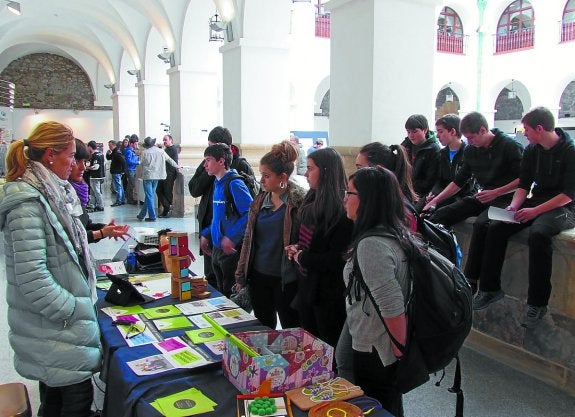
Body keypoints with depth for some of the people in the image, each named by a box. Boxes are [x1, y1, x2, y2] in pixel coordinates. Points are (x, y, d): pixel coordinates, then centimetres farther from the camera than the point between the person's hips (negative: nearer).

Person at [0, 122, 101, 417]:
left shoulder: (52, 193, 8)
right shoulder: (27, 204, -21)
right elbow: (32, 279, -24)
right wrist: (72, 311, -18)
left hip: (60, 318, 9)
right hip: (53, 327, -9)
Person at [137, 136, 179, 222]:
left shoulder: (144, 153, -8)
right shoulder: (161, 151, 3)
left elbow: (141, 163, 2)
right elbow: (169, 160, 14)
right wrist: (177, 166, 29)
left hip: (147, 176, -4)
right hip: (157, 176, 4)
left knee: (149, 196, 1)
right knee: (150, 195, 13)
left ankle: (152, 216, 0)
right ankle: (142, 215, 21)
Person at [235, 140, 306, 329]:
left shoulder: (300, 200, -13)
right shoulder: (260, 200, 6)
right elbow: (249, 238, 10)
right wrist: (241, 276, 11)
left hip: (286, 278, -6)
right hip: (259, 275, 6)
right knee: (263, 328, 18)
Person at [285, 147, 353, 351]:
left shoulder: (342, 210, -21)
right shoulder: (311, 201, 6)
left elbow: (337, 259, -22)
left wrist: (302, 257, -12)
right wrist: (297, 248, -1)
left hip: (328, 294, -8)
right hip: (307, 287, 8)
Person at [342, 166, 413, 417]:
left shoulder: (371, 245, -27)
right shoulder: (397, 234, 2)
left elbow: (393, 308, -27)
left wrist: (400, 352, -14)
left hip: (374, 354, -9)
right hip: (386, 349, 9)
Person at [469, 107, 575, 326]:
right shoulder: (532, 150, 7)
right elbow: (523, 184, 9)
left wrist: (535, 211, -23)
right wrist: (515, 205, -10)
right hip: (536, 203, 6)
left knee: (538, 234, -36)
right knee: (495, 228, -16)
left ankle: (537, 302, -25)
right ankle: (490, 288, -8)